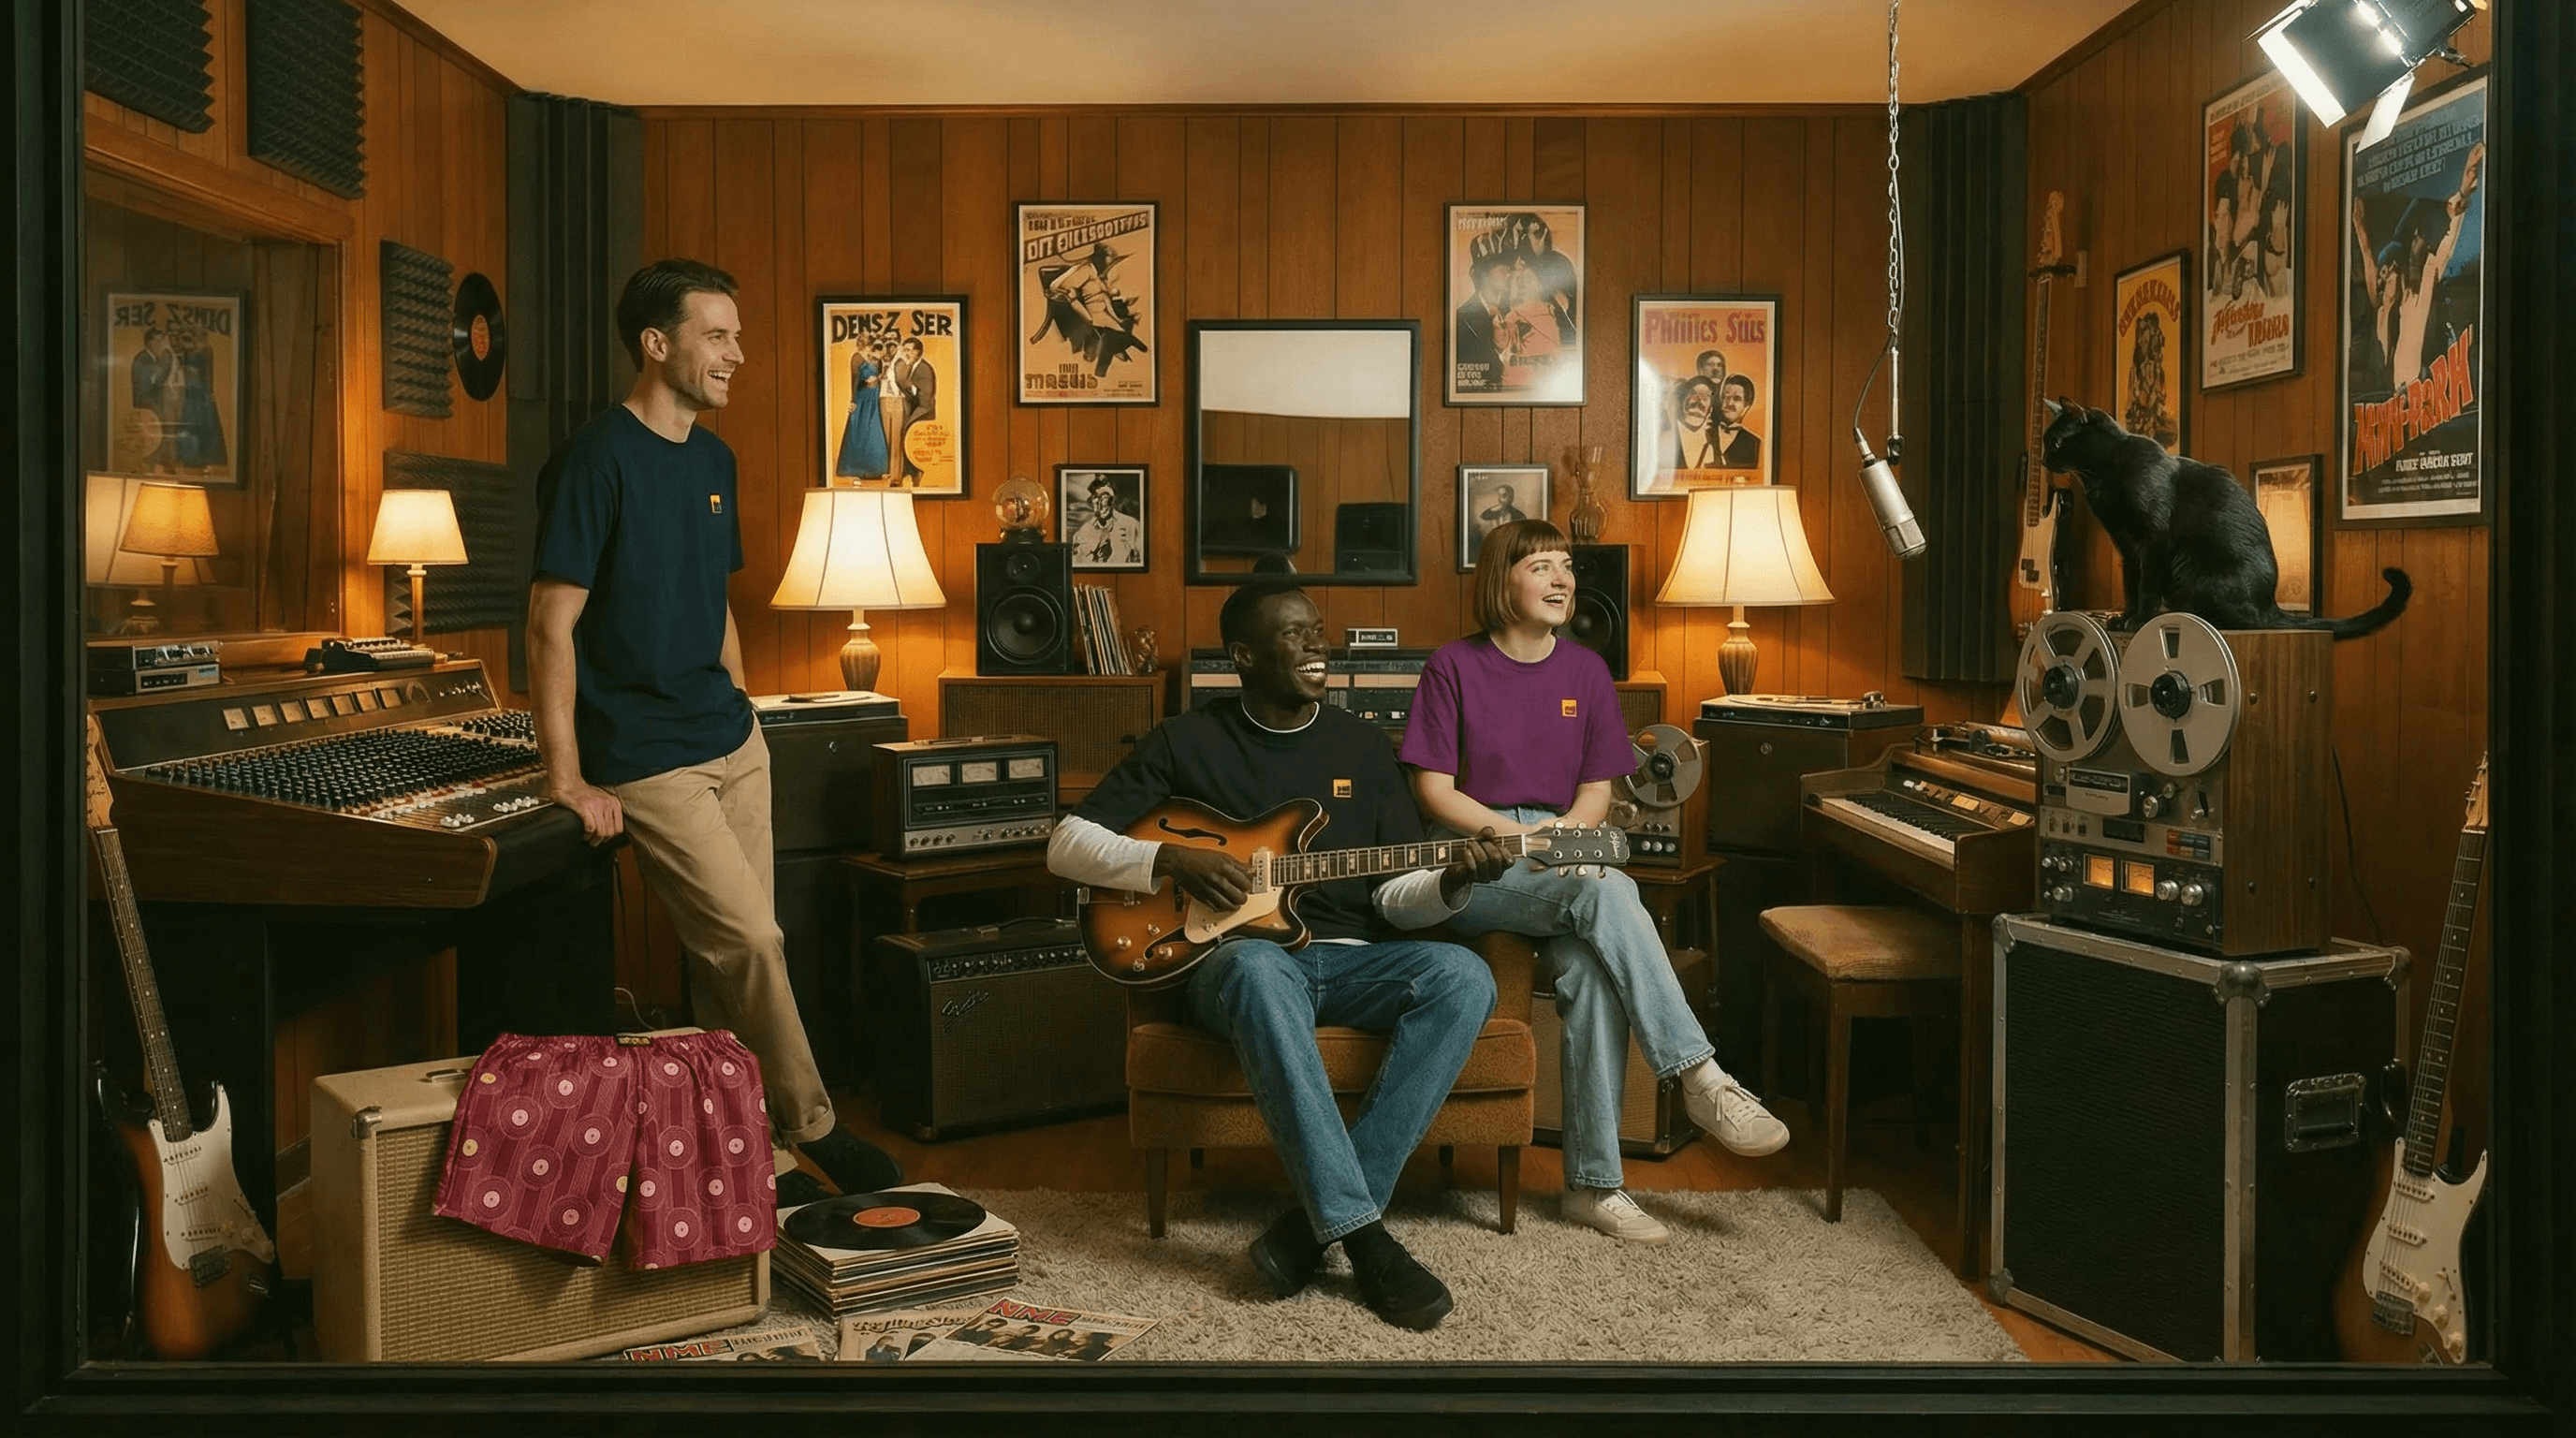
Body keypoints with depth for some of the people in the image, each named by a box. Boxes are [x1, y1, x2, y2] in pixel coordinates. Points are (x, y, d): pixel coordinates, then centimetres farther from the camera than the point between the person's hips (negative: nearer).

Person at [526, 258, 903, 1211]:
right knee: (752, 943, -8)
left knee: (729, 954, 9)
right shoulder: (597, 460, -13)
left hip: (733, 745, 8)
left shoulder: (712, 460, 11)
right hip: (647, 763, -7)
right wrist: (568, 778, -18)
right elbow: (552, 625, -15)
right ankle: (811, 1129, 9)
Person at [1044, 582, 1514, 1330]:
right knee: (1258, 971, -41)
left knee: (1464, 977, -28)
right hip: (1240, 954, -3)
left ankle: (1317, 1221, -29)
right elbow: (1067, 844, 2)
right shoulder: (1186, 742, 5)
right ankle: (1361, 1230, -40)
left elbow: (1396, 897, 11)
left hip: (1351, 958, 4)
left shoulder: (1363, 745, 13)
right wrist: (1171, 859, -13)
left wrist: (1450, 883, -12)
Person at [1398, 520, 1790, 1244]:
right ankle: (1701, 1078, -29)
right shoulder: (1454, 666, 0)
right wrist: (1521, 837, -15)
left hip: (1564, 857, 3)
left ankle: (1594, 1182, -23)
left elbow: (1597, 789, 11)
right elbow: (1434, 792, -4)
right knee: (1607, 891, -34)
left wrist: (1566, 834, -10)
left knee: (1591, 966, -30)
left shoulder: (1585, 670, 11)